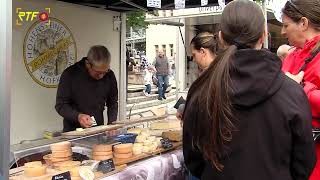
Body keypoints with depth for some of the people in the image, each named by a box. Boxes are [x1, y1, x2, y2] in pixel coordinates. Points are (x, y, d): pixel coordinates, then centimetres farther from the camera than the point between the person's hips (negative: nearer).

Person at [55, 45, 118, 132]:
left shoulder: (109, 76, -2)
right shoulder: (70, 75, -12)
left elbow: (113, 103, 9)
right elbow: (60, 105, -7)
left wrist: (111, 124, -5)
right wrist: (77, 116, -24)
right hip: (73, 131, -3)